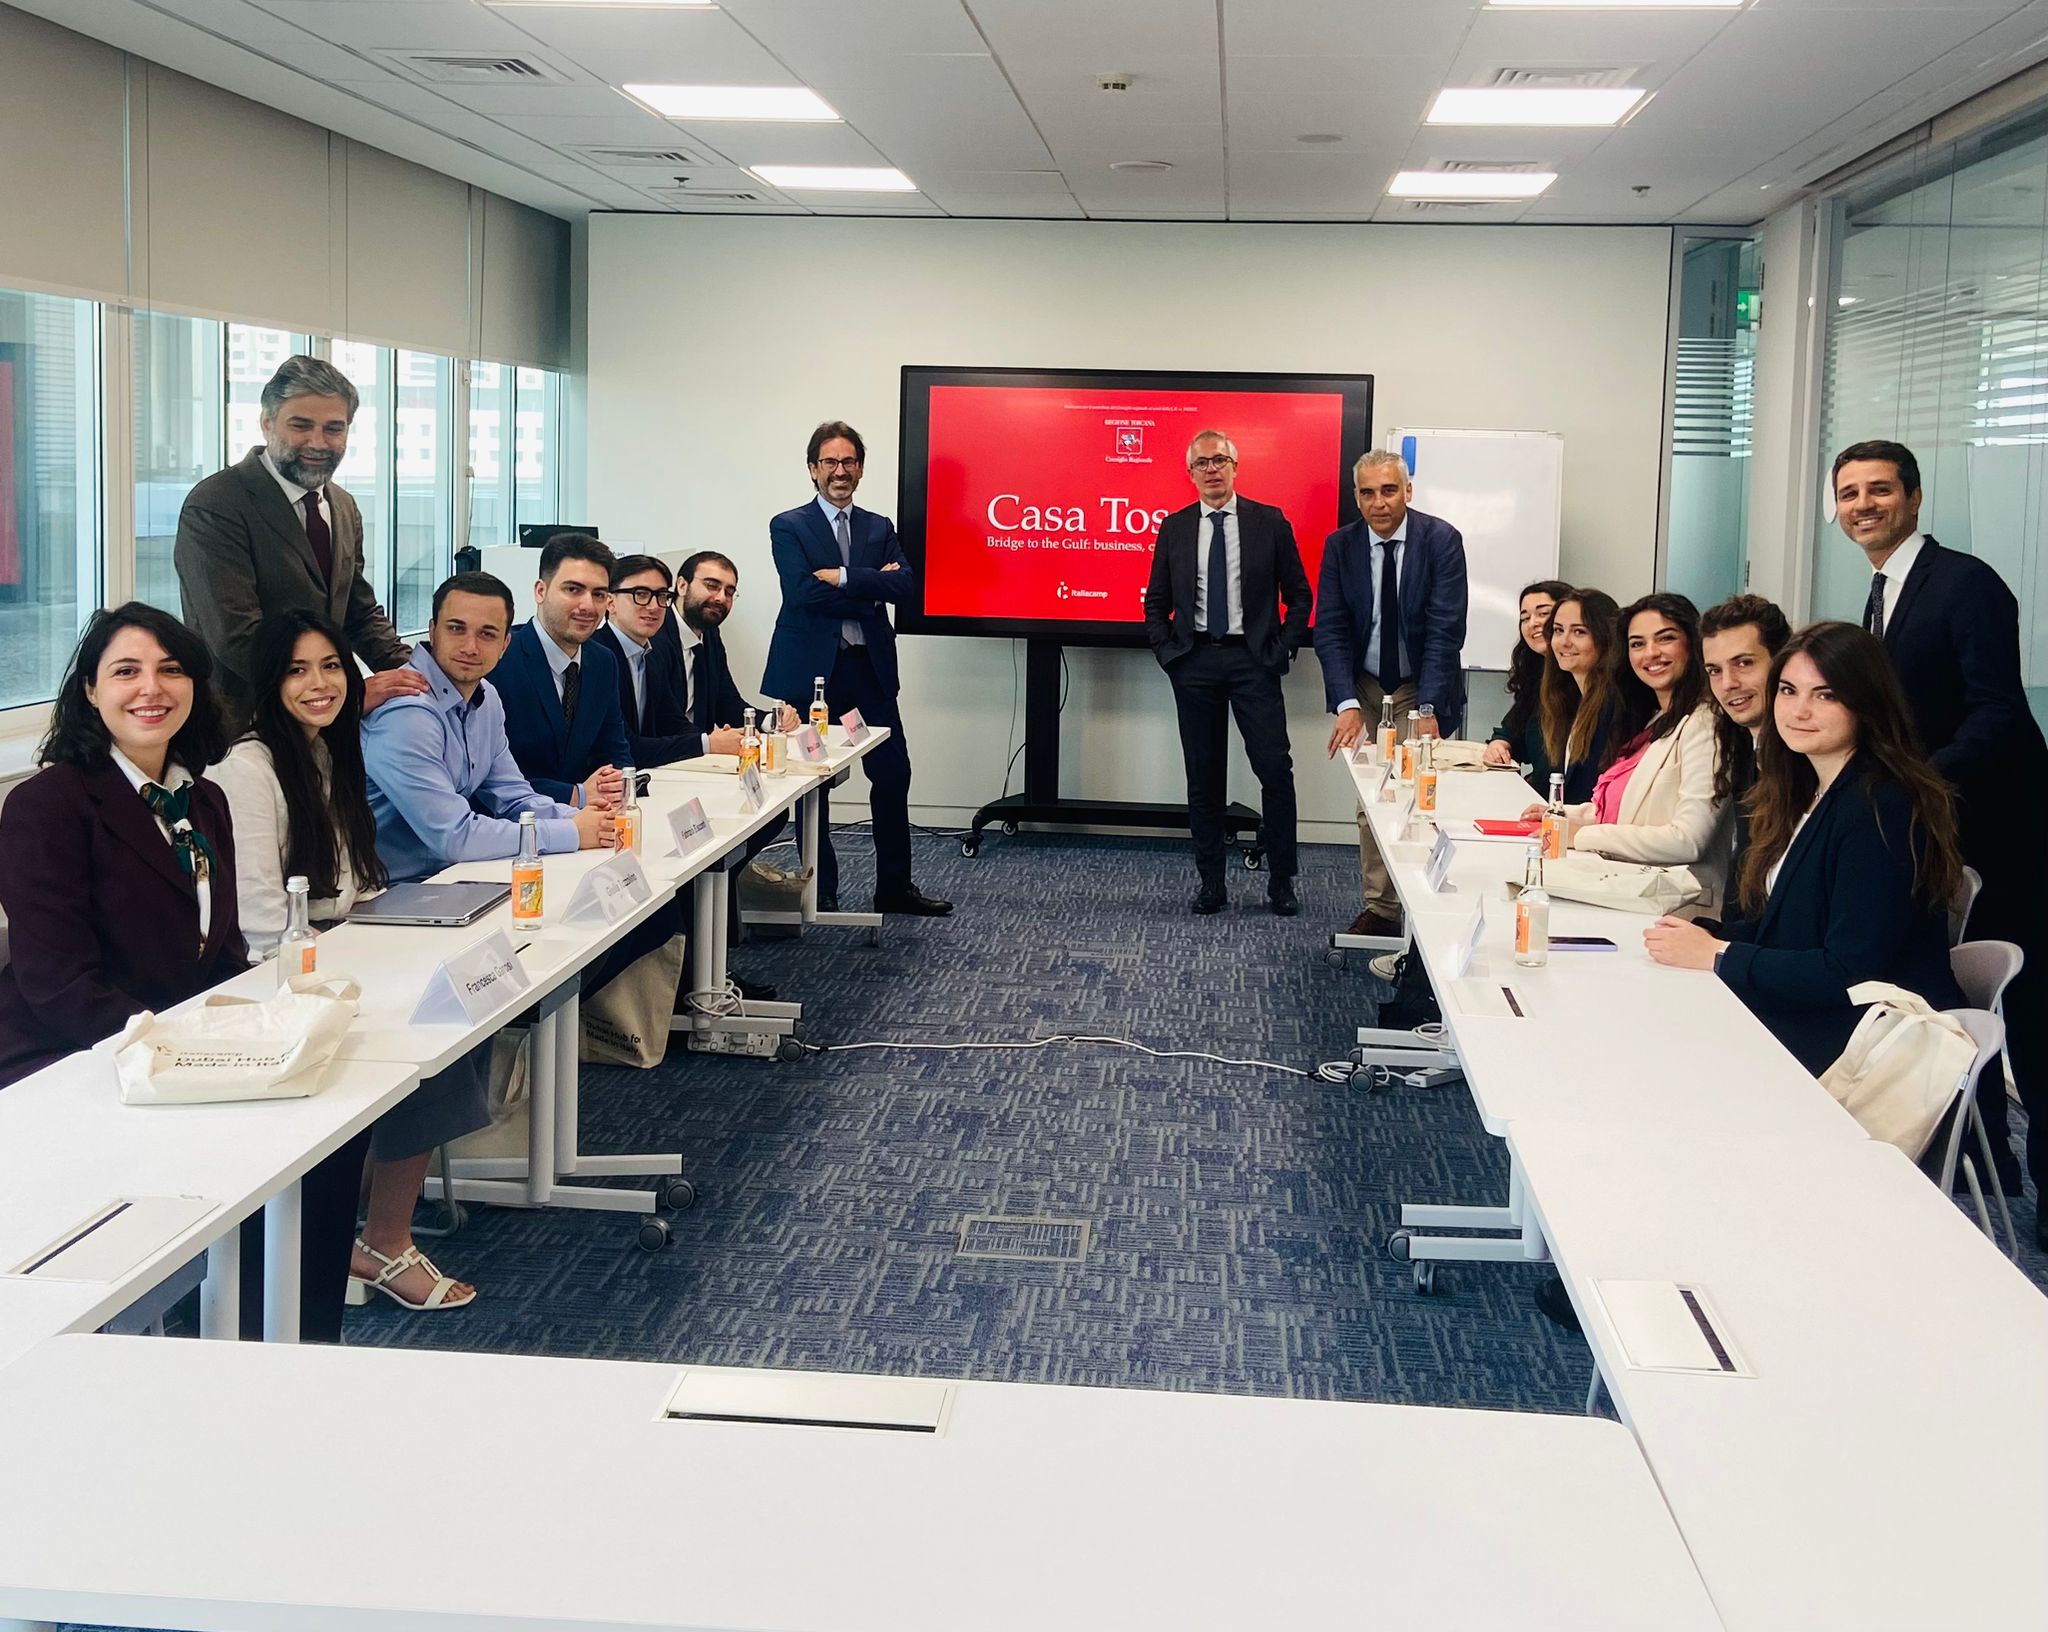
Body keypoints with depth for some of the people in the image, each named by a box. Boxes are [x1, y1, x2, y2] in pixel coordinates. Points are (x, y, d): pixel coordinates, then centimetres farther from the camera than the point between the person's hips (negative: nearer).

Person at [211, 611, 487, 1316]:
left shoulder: (332, 756, 15)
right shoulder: (249, 768, -11)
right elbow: (263, 918, -17)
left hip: (335, 963, 8)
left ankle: (386, 1237, -8)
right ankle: (384, 1244, -11)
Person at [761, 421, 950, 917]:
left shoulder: (879, 528, 12)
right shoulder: (789, 527, 1)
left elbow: (905, 585, -5)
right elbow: (802, 592, -15)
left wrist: (843, 578, -16)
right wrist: (871, 589, -11)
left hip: (870, 666, 3)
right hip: (812, 667, -3)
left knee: (893, 775, 2)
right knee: (812, 782, 4)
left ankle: (894, 887, 14)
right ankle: (821, 891, 15)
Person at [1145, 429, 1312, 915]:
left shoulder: (1269, 522, 2)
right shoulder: (1174, 528, 7)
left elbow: (1299, 595, 5)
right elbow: (1156, 602, 13)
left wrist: (1280, 651, -4)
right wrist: (1168, 653, 1)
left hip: (1253, 660, -2)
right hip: (1194, 661, 2)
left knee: (1276, 771, -7)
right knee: (1203, 778, 6)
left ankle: (1281, 883, 5)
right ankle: (1210, 884, 14)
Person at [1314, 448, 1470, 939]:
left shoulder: (1441, 540, -13)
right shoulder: (1340, 546, -6)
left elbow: (1446, 630, -18)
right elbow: (1331, 630, -9)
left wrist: (1427, 708, -26)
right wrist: (1347, 704, -22)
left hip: (1422, 689, -2)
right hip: (1366, 690, 2)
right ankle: (1380, 908, 11)